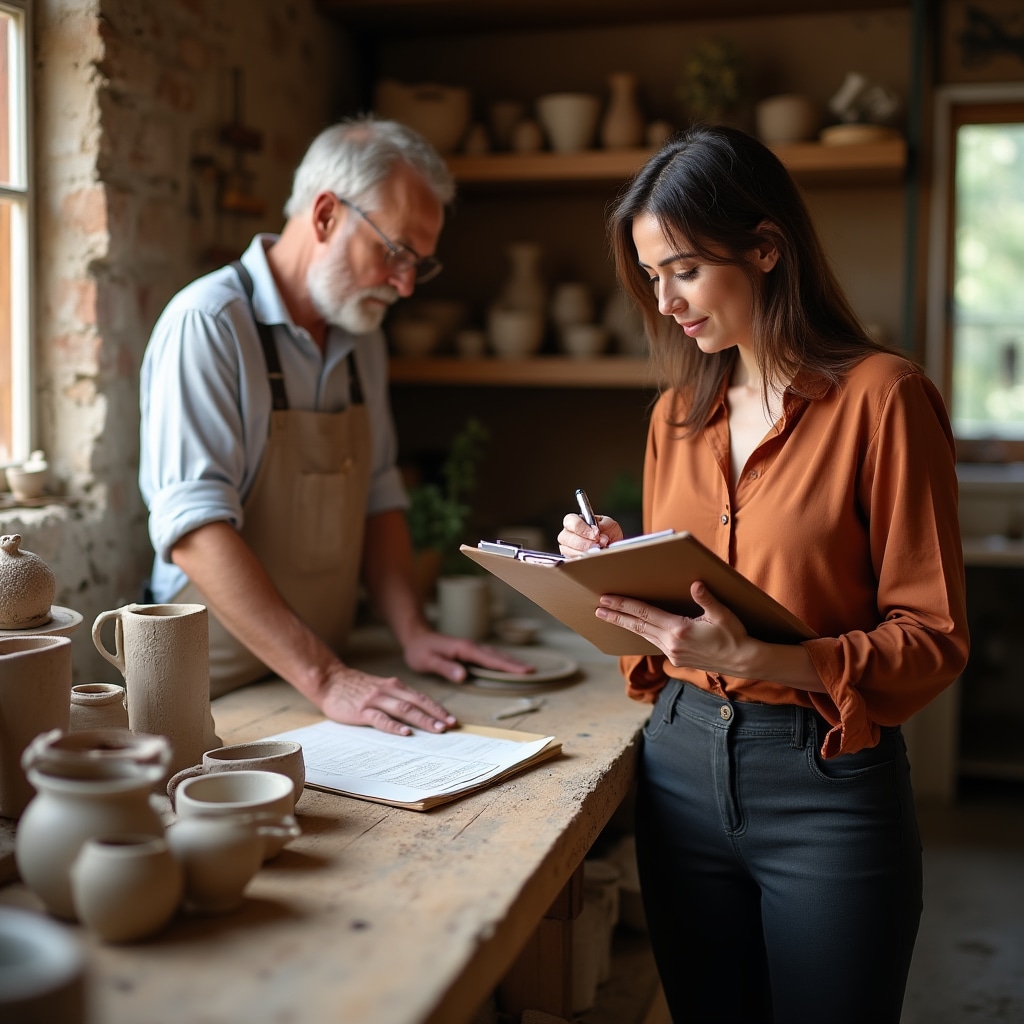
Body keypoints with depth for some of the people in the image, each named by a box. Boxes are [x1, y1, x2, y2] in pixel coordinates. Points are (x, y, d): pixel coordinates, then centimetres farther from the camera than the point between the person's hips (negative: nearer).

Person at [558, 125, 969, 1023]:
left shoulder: (880, 396, -10)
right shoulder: (678, 413, 8)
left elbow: (934, 636, -12)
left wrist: (761, 659, -25)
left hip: (827, 787, -5)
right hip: (682, 768, 5)